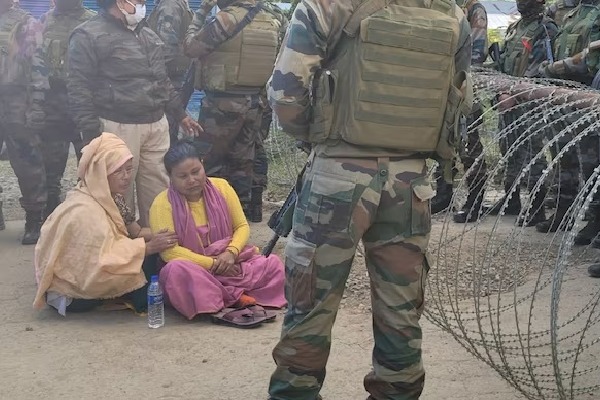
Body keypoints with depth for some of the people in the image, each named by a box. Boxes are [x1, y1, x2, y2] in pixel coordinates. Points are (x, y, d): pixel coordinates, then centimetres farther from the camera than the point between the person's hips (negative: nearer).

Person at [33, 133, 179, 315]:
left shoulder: (106, 196, -3)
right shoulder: (85, 211, -30)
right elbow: (104, 263, -33)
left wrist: (149, 236, -15)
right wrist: (149, 247, -28)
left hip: (85, 274, 9)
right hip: (69, 292, -9)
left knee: (146, 244, -3)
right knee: (146, 258, -18)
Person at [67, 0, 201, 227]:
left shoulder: (148, 35, 19)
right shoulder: (89, 36, -7)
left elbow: (162, 80, 27)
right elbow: (79, 89, -11)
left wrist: (181, 115, 24)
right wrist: (92, 134, -16)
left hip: (156, 126, 7)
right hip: (117, 128, -7)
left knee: (158, 193, 10)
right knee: (120, 194, 0)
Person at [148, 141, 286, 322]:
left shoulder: (221, 187, 4)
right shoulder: (162, 204, -8)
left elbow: (242, 226, 7)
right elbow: (169, 251, -17)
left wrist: (231, 252, -15)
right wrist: (213, 264, -20)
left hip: (230, 264, 4)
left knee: (273, 263, -18)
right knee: (176, 270, -38)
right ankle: (237, 297, -28)